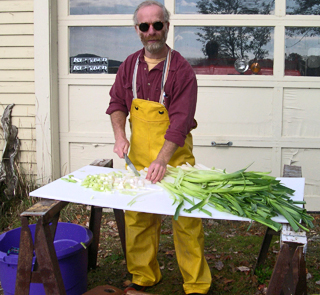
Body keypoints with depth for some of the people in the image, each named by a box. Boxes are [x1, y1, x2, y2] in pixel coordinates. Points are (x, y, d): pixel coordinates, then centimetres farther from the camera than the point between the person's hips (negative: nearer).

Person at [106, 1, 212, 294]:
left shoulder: (181, 69, -11)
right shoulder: (129, 65, 6)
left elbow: (181, 120, -19)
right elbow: (117, 103, 13)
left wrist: (162, 160, -29)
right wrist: (120, 135, -6)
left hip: (175, 156, -4)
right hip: (138, 155, 5)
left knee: (186, 221, 0)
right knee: (138, 218, 10)